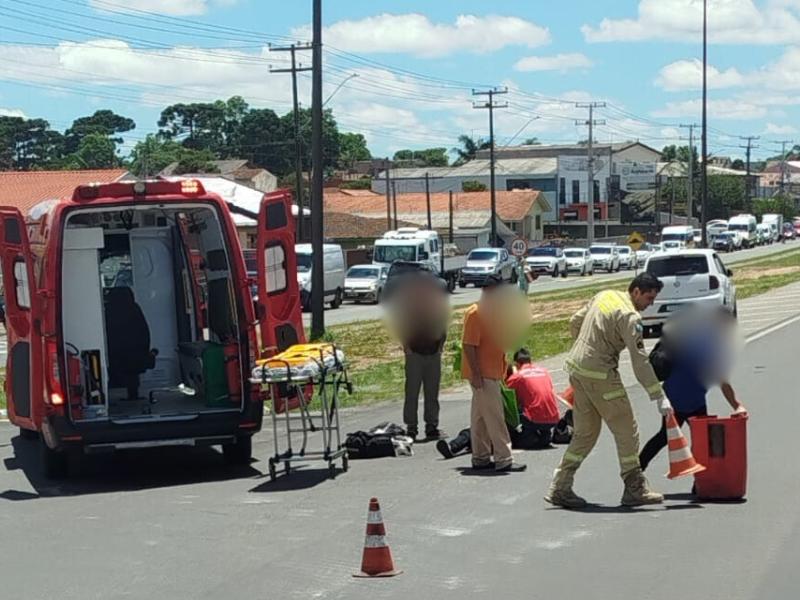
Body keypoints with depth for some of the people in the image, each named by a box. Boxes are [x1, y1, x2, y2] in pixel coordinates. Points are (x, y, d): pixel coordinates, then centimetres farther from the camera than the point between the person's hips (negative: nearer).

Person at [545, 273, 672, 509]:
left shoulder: (605, 296, 11)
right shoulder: (630, 316, -15)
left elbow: (574, 323, 18)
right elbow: (640, 361, -19)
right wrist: (659, 397, -18)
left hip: (576, 367, 9)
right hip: (599, 375, -9)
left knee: (585, 432, 14)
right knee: (626, 431, 3)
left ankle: (560, 488, 12)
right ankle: (635, 490, 9)